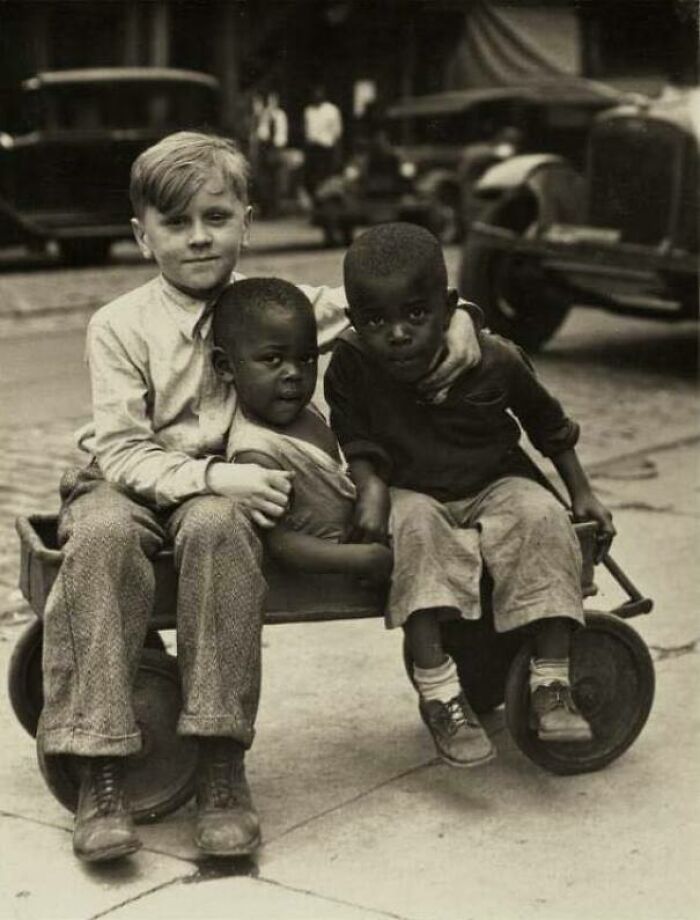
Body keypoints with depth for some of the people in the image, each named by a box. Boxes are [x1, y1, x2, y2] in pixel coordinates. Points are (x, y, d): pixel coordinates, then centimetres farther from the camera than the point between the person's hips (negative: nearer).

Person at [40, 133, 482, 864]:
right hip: (132, 483, 0)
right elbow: (122, 451, -11)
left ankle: (222, 767, -31)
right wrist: (211, 475, -26)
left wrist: (454, 311, -8)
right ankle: (98, 774, -31)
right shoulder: (120, 326, -3)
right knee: (101, 533, -36)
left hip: (227, 489, 1)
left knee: (217, 527, -36)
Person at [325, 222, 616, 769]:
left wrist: (582, 493, 5)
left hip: (495, 485, 1)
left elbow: (546, 422, 2)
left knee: (544, 519, -27)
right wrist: (371, 487, -21)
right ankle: (438, 693, -33)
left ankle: (552, 686, -22)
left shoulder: (494, 360, -15)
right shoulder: (351, 366, -16)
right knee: (417, 527, -34)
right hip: (412, 494, -1)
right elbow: (355, 437, -2)